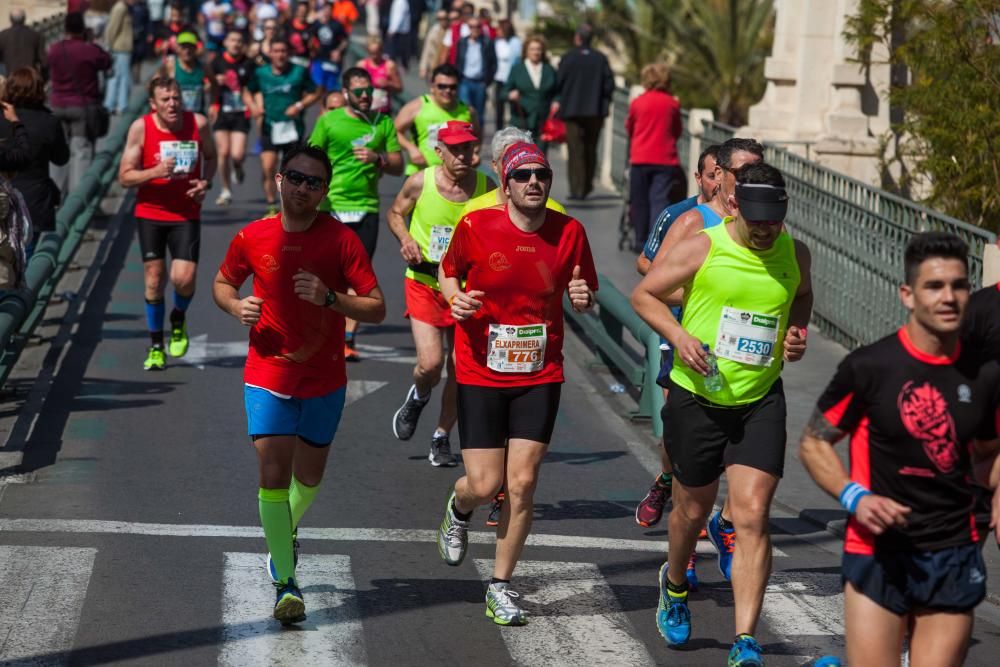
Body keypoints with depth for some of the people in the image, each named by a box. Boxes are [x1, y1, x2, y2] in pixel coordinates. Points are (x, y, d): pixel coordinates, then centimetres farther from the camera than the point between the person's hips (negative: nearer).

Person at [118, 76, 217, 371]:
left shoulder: (198, 123, -7)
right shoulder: (141, 128, -10)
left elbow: (210, 157, 13)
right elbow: (125, 177, -9)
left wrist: (205, 183, -6)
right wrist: (155, 172, -26)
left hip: (186, 215, 0)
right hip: (150, 214, 0)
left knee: (184, 278, -13)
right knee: (154, 279, 3)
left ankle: (178, 320, 21)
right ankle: (156, 346, 20)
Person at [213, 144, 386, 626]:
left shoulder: (341, 239, -11)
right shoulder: (252, 237, -5)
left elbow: (376, 310, -10)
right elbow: (223, 283, 13)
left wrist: (329, 297, -27)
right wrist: (237, 306, -9)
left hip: (324, 378, 0)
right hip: (267, 375, 0)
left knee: (309, 476, 14)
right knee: (273, 474, -11)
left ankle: (285, 534, 46)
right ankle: (286, 582, -5)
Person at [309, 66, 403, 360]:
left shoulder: (383, 123, 8)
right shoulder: (328, 121, 2)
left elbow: (398, 166, 8)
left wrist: (378, 158, -11)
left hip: (366, 208, 2)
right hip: (331, 207, -2)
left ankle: (348, 339, 1)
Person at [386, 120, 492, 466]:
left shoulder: (486, 188, -6)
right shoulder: (420, 183, -8)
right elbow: (395, 213, 11)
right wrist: (405, 239, -9)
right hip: (424, 282, -1)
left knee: (460, 368, 3)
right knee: (430, 363, -13)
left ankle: (441, 438, 23)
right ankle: (418, 398, 24)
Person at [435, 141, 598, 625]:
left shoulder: (569, 232, -3)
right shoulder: (476, 227, -8)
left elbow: (583, 296, 10)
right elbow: (448, 270, 10)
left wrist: (583, 298, -14)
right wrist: (455, 298, -11)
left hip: (540, 375, 1)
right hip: (481, 374, -1)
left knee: (522, 484, -3)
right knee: (485, 485, -5)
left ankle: (501, 585, 13)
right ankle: (458, 510, 34)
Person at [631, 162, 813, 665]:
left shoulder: (795, 255, 1)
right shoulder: (701, 249, -10)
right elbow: (644, 294, 0)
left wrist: (797, 331, 2)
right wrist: (679, 336, -16)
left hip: (760, 401, 1)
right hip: (697, 396, -1)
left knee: (752, 517, -11)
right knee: (693, 511, 14)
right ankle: (675, 586, 48)